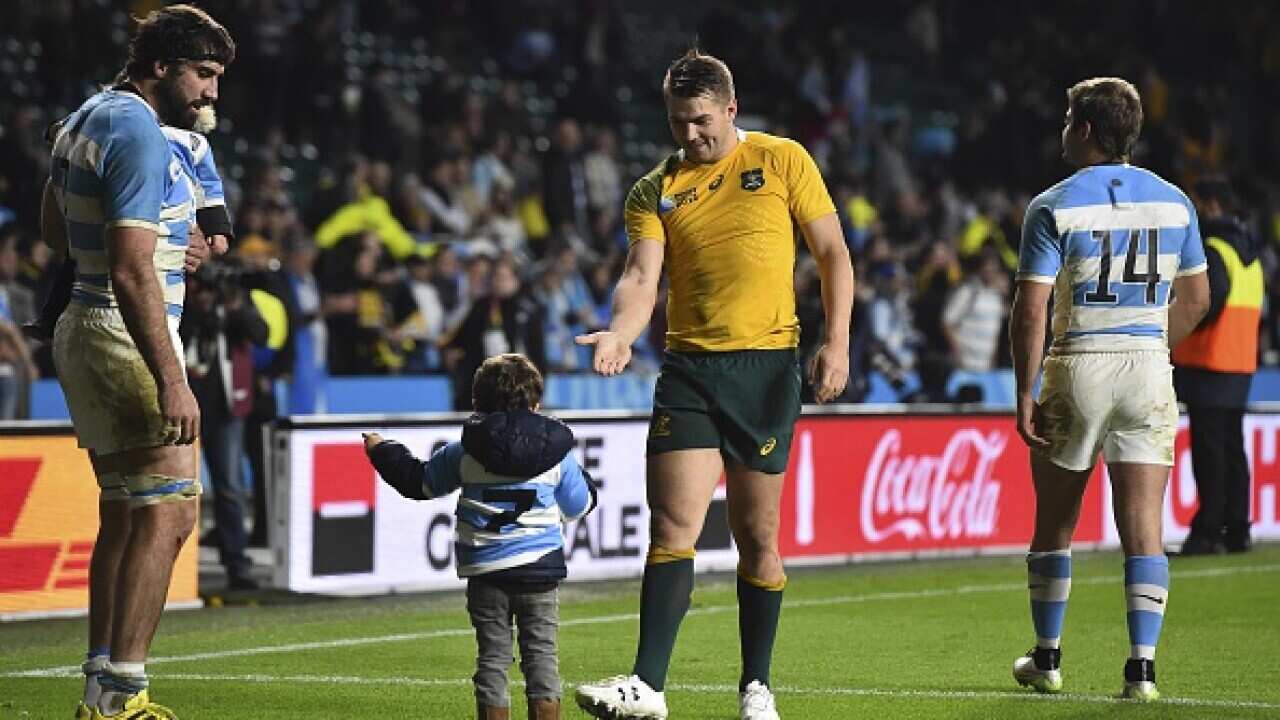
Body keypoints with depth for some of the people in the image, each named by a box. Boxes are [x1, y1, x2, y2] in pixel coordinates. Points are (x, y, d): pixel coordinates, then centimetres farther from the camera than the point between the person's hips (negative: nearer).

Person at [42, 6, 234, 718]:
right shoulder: (140, 136, -17)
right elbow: (130, 272, -24)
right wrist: (170, 381, -27)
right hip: (129, 338, -10)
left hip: (84, 331, 10)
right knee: (168, 511, -12)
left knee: (124, 514, 13)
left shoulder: (85, 119, 14)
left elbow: (54, 226, 28)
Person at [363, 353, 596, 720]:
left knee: (492, 654, 6)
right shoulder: (558, 453, -1)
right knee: (541, 652, 4)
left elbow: (419, 481, 13)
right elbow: (578, 506, 11)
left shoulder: (463, 453, -1)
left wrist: (381, 451, 29)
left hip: (484, 569, 0)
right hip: (540, 568, 0)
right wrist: (585, 482, 34)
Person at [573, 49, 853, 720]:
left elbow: (833, 254, 6)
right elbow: (641, 274, -1)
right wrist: (620, 333, -22)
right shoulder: (654, 191, 9)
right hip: (688, 368, 1)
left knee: (757, 534, 3)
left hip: (767, 363, -1)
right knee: (672, 525, -10)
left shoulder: (783, 160, 5)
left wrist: (836, 342, -5)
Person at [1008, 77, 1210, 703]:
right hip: (1149, 370, 2)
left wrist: (1024, 395, -6)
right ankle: (1142, 666, -9)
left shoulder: (1054, 207, -6)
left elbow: (1030, 310, -11)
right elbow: (1195, 299, 13)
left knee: (1054, 523, 13)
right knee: (1143, 526, 0)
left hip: (1077, 369, -2)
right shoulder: (1174, 202, 6)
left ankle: (1047, 659, 21)